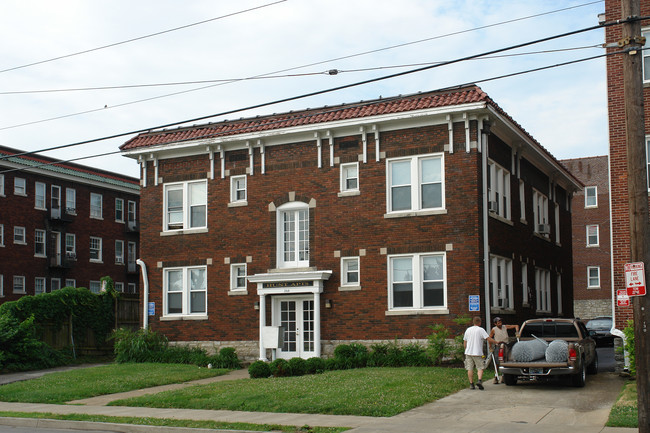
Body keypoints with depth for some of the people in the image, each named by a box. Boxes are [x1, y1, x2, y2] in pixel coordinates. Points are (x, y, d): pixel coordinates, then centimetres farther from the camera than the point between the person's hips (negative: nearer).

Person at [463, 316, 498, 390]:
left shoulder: (468, 330, 11)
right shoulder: (481, 330, -5)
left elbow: (464, 342, 15)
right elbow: (489, 339, -12)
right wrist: (496, 342, 1)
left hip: (468, 352, 4)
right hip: (477, 353, -4)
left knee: (470, 369, 6)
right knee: (480, 368, 3)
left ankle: (471, 384, 5)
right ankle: (479, 380, -18)